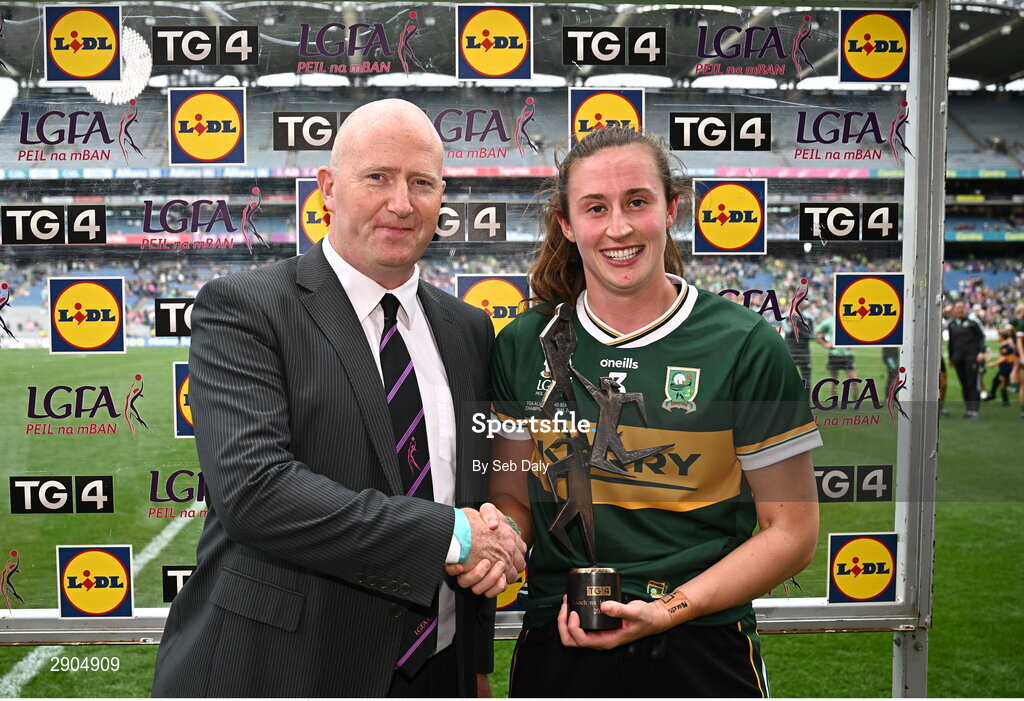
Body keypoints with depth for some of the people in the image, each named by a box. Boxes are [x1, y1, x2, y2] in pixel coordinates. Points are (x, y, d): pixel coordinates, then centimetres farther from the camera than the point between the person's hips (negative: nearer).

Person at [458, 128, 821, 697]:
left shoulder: (747, 347, -9)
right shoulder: (524, 346, -1)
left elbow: (792, 532, -5)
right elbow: (513, 495, 9)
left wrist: (671, 609, -15)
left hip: (701, 655, -2)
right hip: (557, 648, 3)